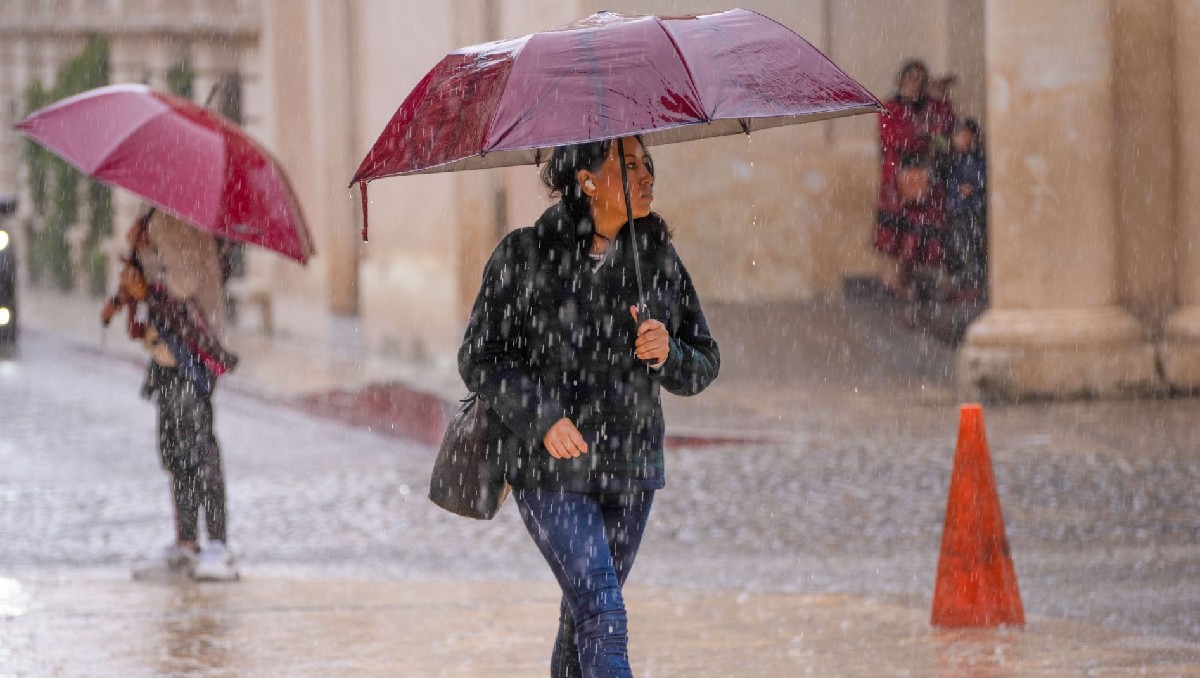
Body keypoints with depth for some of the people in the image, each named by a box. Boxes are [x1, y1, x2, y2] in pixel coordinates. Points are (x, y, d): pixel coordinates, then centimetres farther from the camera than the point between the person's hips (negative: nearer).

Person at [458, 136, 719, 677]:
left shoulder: (657, 258, 5)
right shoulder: (525, 255, -6)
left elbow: (703, 366, 8)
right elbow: (479, 357, -4)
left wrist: (667, 354, -15)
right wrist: (541, 418, -18)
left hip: (629, 467, 5)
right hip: (549, 470, -5)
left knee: (583, 618, 13)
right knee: (604, 617, -15)